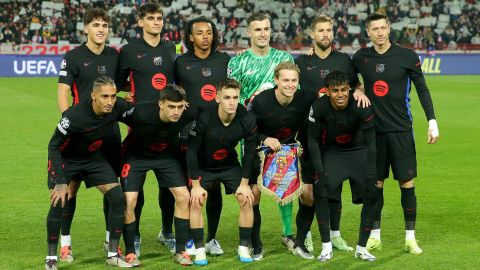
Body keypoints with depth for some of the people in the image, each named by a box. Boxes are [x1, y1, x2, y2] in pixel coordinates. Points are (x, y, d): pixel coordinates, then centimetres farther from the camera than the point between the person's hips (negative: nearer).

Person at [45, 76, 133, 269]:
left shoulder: (118, 107, -22)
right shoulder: (74, 116, -35)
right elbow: (53, 146, -26)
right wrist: (60, 182, -30)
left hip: (93, 158, 5)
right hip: (65, 159, -5)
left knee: (117, 197, -8)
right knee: (59, 202, -20)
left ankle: (113, 254, 5)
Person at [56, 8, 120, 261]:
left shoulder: (114, 55, 10)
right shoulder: (73, 57, -4)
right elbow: (63, 92, -7)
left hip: (110, 129, 4)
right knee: (72, 184, -3)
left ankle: (111, 239, 19)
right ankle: (65, 241, 6)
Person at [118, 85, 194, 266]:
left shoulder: (187, 117, -28)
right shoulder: (140, 113, -37)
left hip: (166, 155, 3)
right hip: (136, 154, -3)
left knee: (183, 196, -7)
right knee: (129, 201, -13)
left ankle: (180, 251, 6)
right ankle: (130, 252, 5)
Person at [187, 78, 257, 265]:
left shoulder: (247, 120, -23)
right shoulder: (204, 119, -30)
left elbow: (250, 151, -8)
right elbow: (192, 151, -20)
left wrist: (244, 183, -8)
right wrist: (196, 185, -19)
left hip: (230, 165, 2)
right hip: (203, 167, -2)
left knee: (247, 200, -10)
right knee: (195, 203, -17)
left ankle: (244, 248, 3)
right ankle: (199, 250, -5)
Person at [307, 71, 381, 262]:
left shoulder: (362, 108, -26)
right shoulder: (318, 107, -22)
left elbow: (370, 143, -21)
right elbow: (313, 140, -12)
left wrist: (371, 175, -27)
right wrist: (320, 170, -20)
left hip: (359, 151, 0)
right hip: (332, 152, 0)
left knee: (372, 194, -11)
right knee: (320, 192, -18)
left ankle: (361, 247, 4)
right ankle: (326, 247, -5)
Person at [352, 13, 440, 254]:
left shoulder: (407, 56, -4)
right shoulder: (361, 57, 2)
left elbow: (422, 89, 1)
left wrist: (432, 121, -4)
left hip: (401, 129, -2)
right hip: (373, 129, 2)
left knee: (406, 183, -2)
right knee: (375, 184, 6)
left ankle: (410, 237, 7)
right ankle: (375, 236, 16)